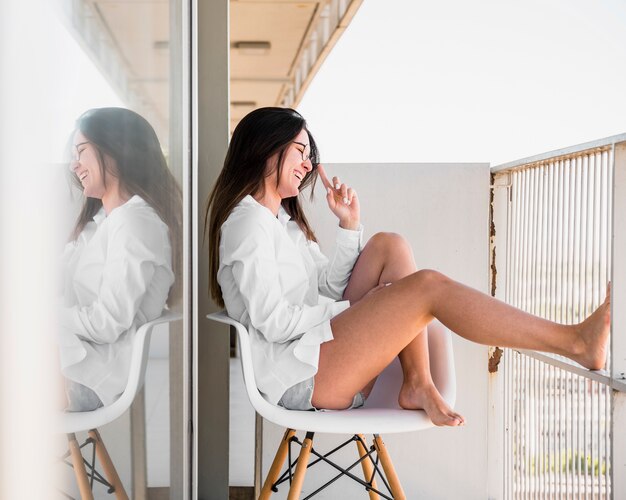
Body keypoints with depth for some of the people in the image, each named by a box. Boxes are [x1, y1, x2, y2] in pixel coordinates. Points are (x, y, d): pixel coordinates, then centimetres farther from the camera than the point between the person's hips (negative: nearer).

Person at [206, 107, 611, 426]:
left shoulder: (284, 219, 24)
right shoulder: (248, 221, -8)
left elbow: (328, 285, 18)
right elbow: (273, 321, -16)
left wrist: (349, 226, 9)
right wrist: (359, 309, -9)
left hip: (317, 352, 10)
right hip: (296, 378, -10)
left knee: (390, 246, 2)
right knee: (429, 286, -19)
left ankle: (418, 384, -13)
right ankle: (576, 342, -16)